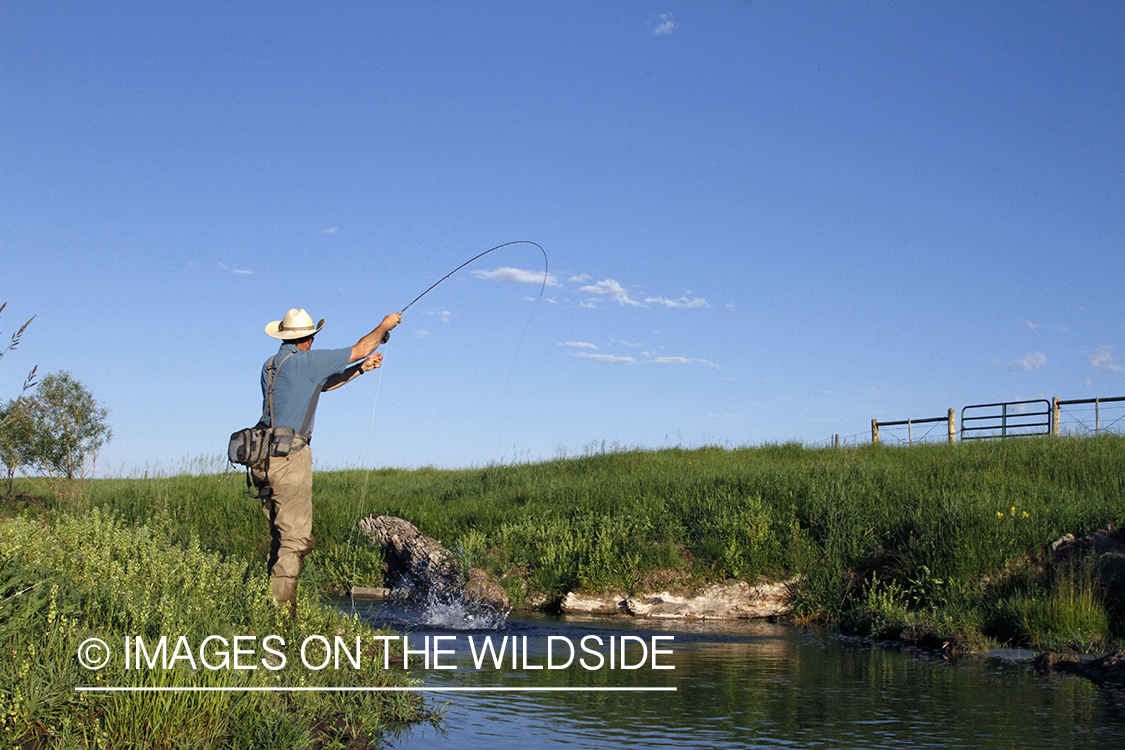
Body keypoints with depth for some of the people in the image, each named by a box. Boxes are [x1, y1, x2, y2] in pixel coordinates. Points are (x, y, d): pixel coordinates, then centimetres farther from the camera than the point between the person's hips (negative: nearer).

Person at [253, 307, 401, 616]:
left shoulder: (270, 366, 16)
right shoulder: (306, 361, -8)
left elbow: (322, 384, 29)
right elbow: (360, 349, 1)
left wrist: (360, 369, 32)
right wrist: (385, 325, 18)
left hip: (263, 459, 8)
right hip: (290, 457, -8)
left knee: (281, 537, 14)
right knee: (296, 539, -6)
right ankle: (282, 610, -9)